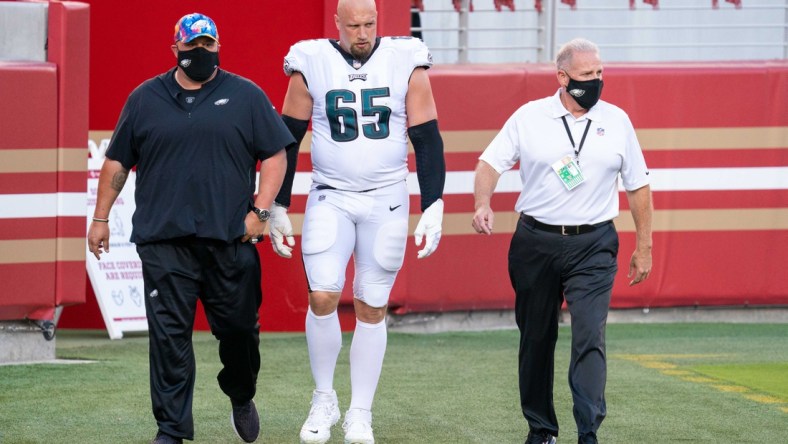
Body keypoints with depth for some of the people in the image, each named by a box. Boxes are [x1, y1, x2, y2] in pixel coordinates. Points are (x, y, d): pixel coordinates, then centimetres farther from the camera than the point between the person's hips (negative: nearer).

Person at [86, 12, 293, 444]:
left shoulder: (247, 96, 7)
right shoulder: (145, 99, 10)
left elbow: (275, 154, 7)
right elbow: (117, 162, 15)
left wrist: (260, 212, -4)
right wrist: (100, 218, 12)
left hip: (230, 239, 0)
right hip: (164, 241, 0)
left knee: (239, 327, 6)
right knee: (169, 336, -5)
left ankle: (241, 398, 34)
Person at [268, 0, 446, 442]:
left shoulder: (406, 65, -4)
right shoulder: (312, 66, -3)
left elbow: (427, 141, 0)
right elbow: (288, 141, 5)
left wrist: (433, 207, -6)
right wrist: (278, 208, 5)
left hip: (386, 202, 0)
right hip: (331, 201, 0)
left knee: (372, 307, 4)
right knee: (323, 296, -14)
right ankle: (324, 399, 4)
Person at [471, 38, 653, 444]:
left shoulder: (616, 121, 6)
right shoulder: (529, 117, 1)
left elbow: (637, 186, 12)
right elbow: (490, 162, 0)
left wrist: (644, 247, 12)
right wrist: (483, 205, -19)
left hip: (593, 245, -1)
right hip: (536, 242, 1)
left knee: (589, 336, -14)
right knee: (536, 338, 9)